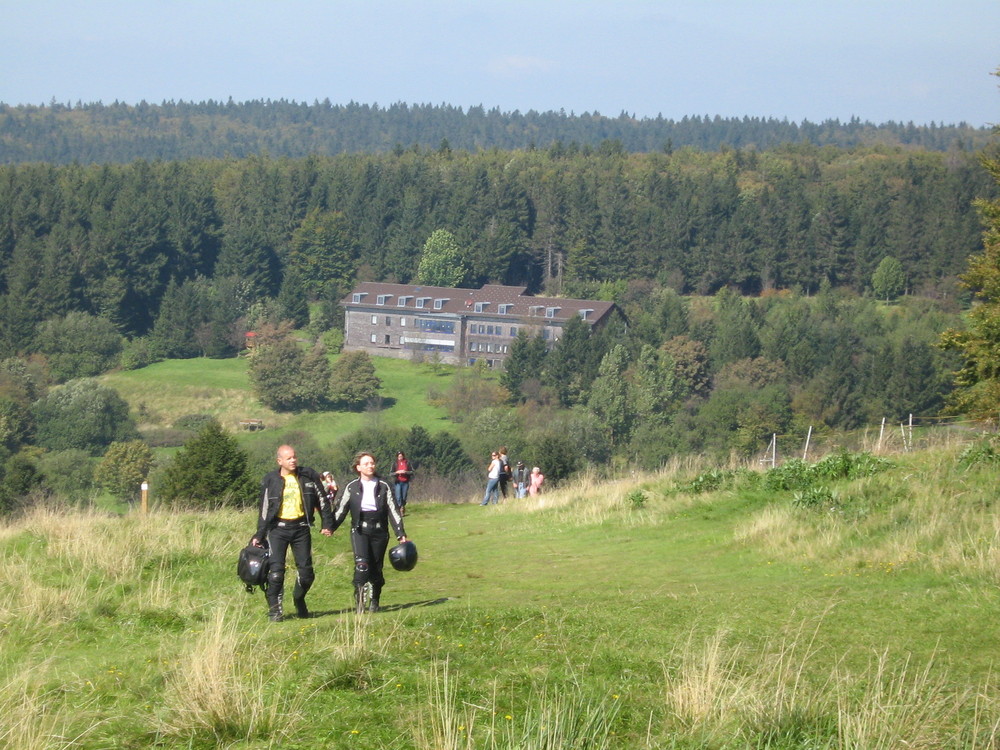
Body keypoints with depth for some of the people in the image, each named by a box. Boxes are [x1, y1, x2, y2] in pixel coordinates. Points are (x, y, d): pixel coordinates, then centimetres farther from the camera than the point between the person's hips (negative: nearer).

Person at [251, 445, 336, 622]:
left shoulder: (308, 476, 2)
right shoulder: (270, 480, -1)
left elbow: (323, 499, 9)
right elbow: (264, 509, 3)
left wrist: (327, 524, 5)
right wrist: (259, 535, 2)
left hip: (301, 527, 2)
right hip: (278, 528, -2)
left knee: (306, 571, 3)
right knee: (276, 571, -11)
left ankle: (299, 600, 30)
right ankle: (274, 609, -1)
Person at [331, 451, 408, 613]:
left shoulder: (383, 487, 7)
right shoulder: (352, 487, 6)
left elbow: (393, 511, 6)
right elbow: (340, 509, 7)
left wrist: (400, 534, 0)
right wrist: (330, 527, -5)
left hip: (379, 532, 1)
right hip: (359, 531, -1)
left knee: (376, 568, 3)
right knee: (362, 564, -20)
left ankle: (374, 601, 18)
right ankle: (359, 599, -14)